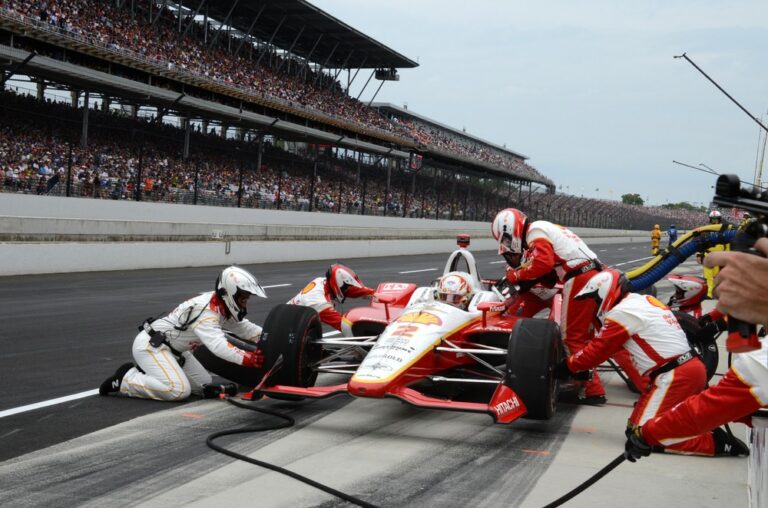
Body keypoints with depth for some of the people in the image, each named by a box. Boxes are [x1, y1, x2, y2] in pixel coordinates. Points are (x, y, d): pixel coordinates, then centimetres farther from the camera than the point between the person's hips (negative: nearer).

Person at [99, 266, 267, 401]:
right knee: (179, 390, -27)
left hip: (171, 348, 10)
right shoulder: (206, 311, -27)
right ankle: (124, 380, -10)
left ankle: (146, 372, 12)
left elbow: (247, 329, 9)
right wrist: (247, 358, -50)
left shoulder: (224, 308, 2)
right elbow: (218, 345, -40)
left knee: (204, 384, 6)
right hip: (150, 345, -10)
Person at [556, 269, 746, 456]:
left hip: (675, 377, -9)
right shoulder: (644, 301, 18)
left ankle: (713, 441, -13)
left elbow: (598, 349, -1)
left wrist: (568, 365, 12)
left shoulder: (621, 312, -8)